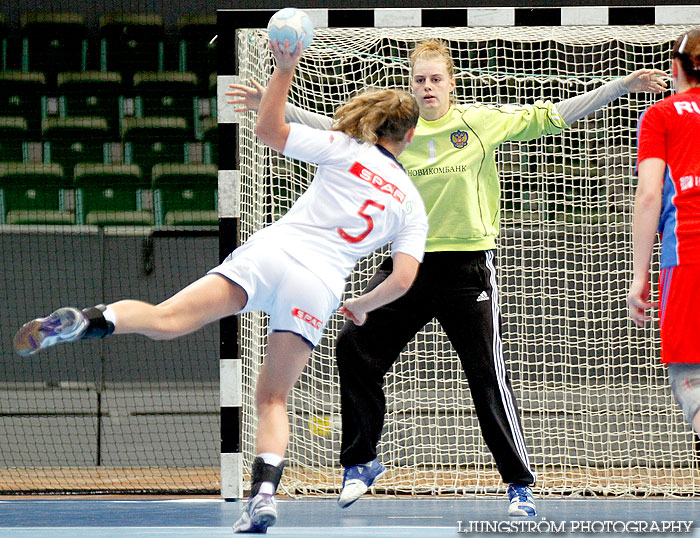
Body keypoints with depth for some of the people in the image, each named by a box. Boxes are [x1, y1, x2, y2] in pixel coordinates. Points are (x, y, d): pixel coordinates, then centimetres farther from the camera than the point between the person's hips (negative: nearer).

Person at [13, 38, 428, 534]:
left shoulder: (344, 150, 11)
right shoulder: (413, 207, 15)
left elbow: (268, 127, 10)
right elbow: (403, 279, 7)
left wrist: (285, 69, 12)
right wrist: (361, 307, 25)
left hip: (269, 254, -1)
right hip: (319, 290, 1)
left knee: (164, 321, -15)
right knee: (273, 400, 11)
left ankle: (88, 321, -41)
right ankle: (263, 496, -7)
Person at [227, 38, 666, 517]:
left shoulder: (482, 122, -1)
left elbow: (551, 116, 2)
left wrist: (624, 85, -1)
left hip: (468, 266, -3)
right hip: (407, 262, 3)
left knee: (489, 376, -5)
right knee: (355, 348, -1)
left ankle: (521, 485, 5)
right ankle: (361, 463, 16)